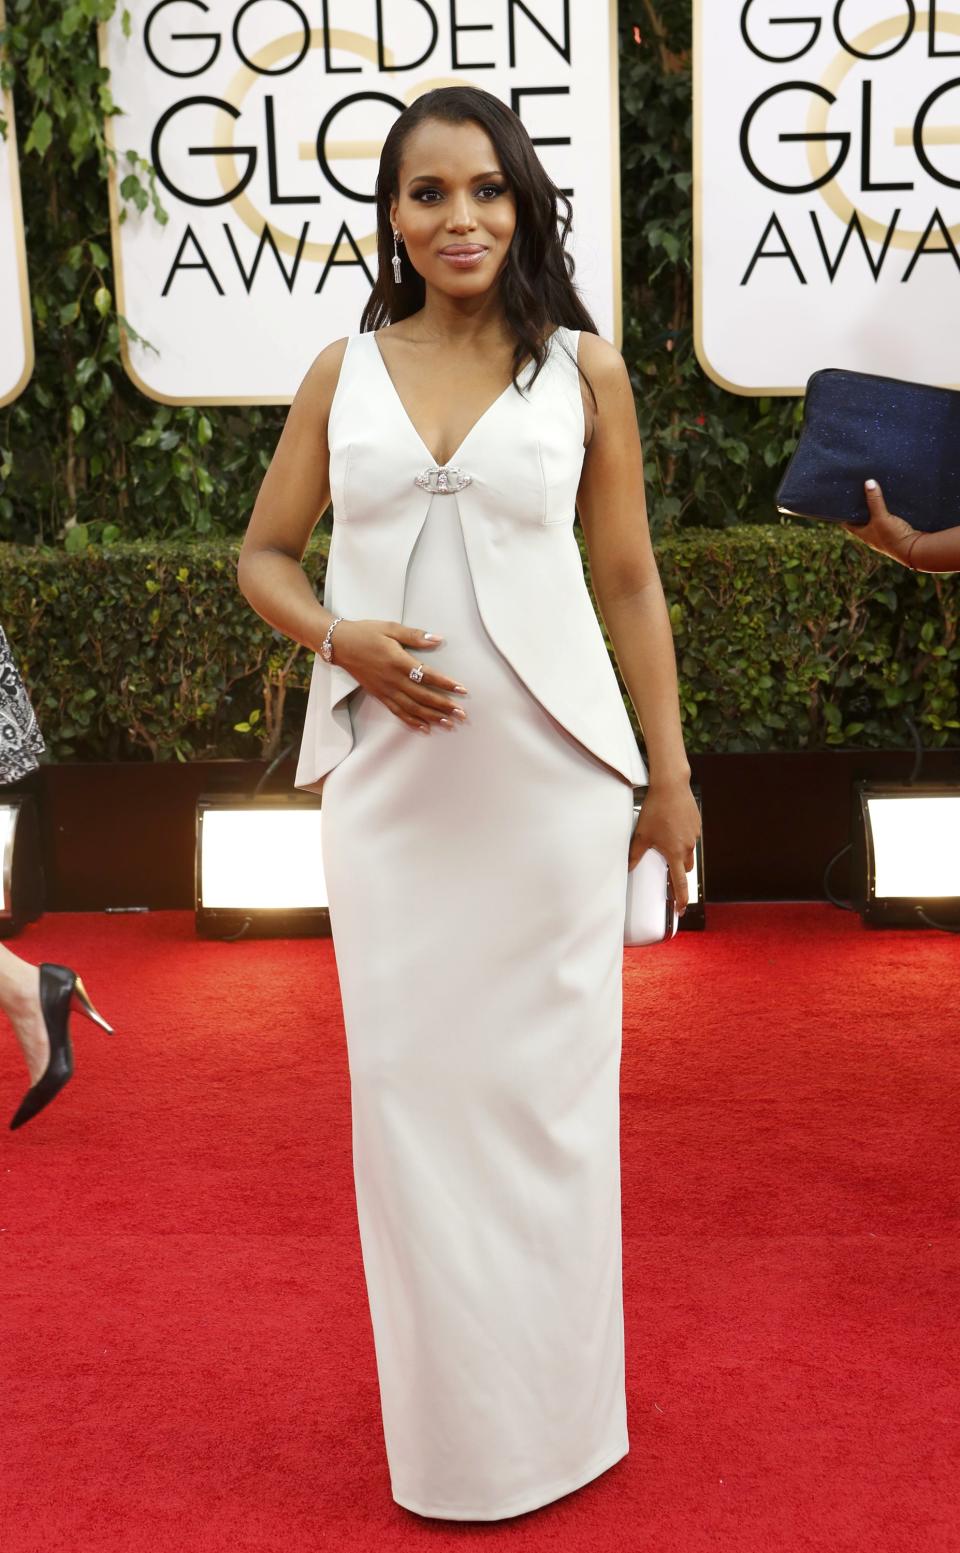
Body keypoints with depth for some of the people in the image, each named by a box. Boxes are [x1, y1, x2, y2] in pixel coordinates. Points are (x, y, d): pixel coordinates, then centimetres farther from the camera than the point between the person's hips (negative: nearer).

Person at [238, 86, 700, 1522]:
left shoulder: (584, 370, 3)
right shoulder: (342, 374, 6)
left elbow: (629, 580, 6)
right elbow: (264, 554, 11)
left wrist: (673, 776, 4)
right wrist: (344, 638, -10)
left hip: (552, 771, -1)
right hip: (391, 775, 2)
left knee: (545, 1081, 6)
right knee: (409, 1080, 7)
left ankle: (554, 1413, 26)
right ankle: (448, 1422, 26)